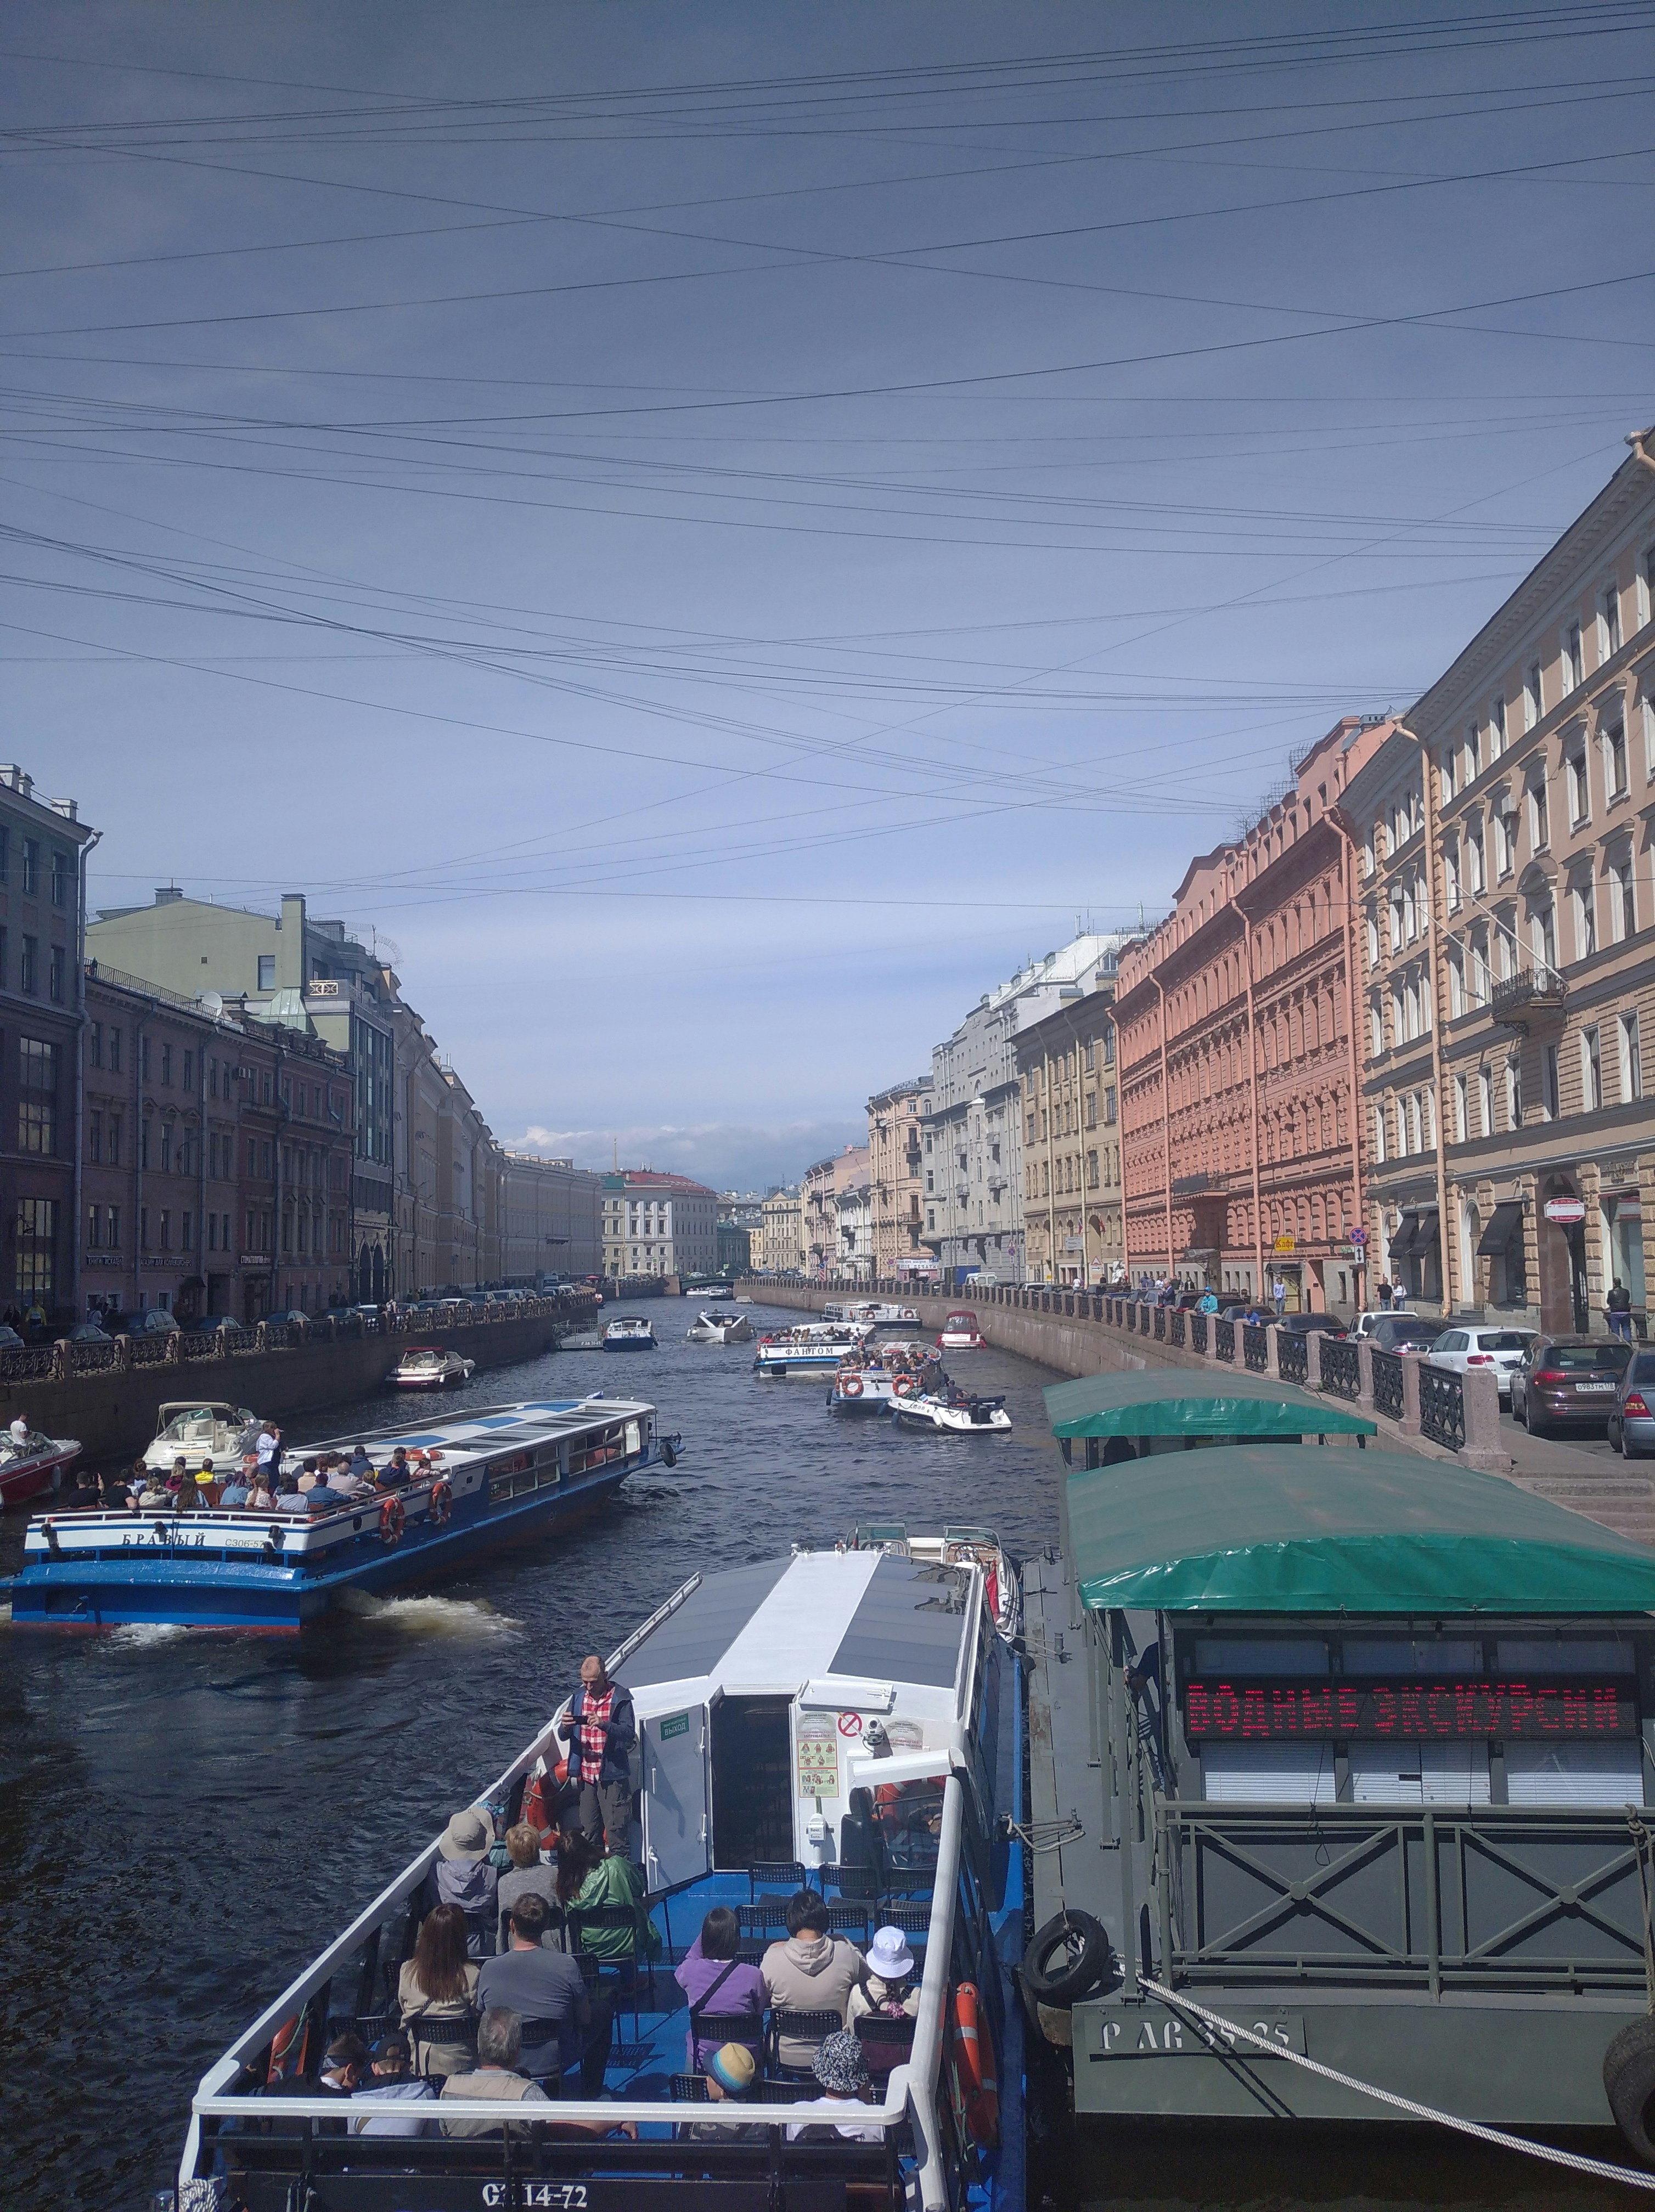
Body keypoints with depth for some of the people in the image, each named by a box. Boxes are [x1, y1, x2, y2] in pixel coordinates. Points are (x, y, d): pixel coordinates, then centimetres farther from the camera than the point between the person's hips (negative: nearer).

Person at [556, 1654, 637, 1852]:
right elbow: (563, 1736, 8)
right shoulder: (579, 1697, 7)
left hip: (612, 1775, -5)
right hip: (586, 1775, 5)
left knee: (616, 1831, -3)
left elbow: (629, 1733, -17)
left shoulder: (620, 1698, -8)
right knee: (589, 1832, 14)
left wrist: (604, 1724, -33)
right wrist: (565, 1726, -17)